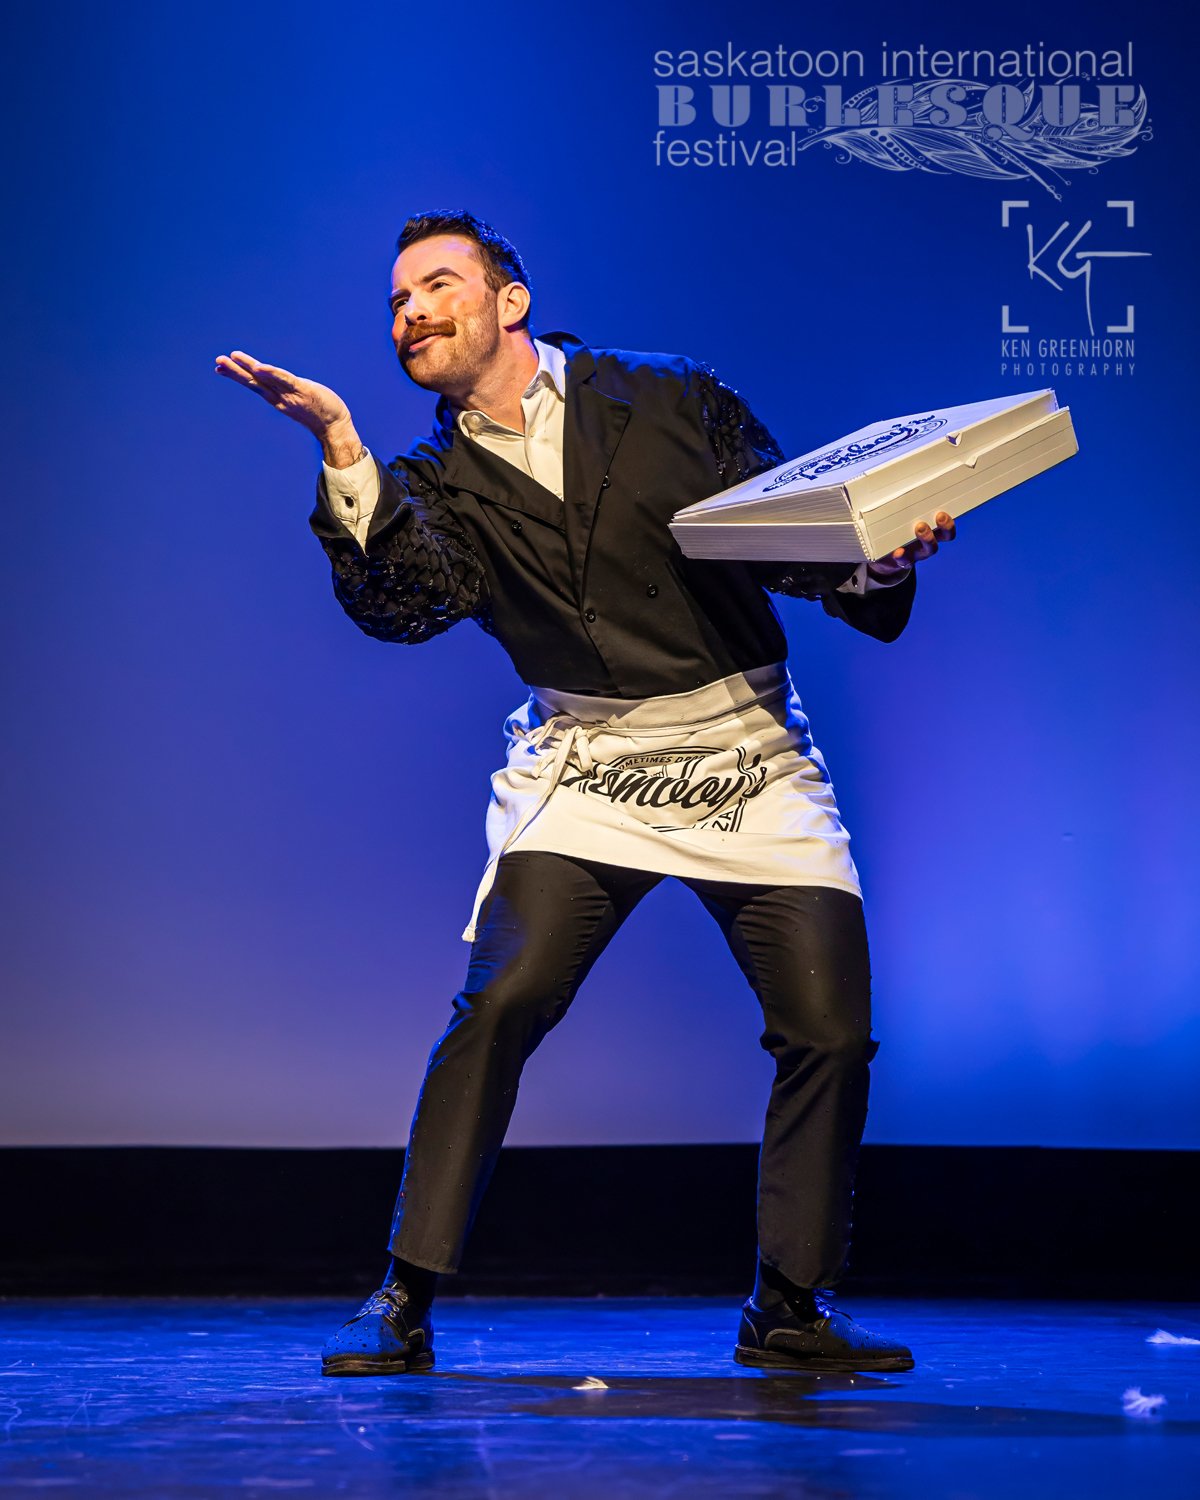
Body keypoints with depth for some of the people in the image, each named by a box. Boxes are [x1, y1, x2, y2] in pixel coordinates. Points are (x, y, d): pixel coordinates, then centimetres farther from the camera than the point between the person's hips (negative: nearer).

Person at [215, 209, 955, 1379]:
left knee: (831, 1030, -5)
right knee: (499, 1002, -18)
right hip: (588, 765, 0)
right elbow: (400, 603, -15)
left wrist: (882, 549, -14)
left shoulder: (672, 400, 6)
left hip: (752, 756, 1)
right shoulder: (440, 482, 6)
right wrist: (341, 447, -23)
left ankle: (790, 1307, 12)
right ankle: (404, 1303, -7)